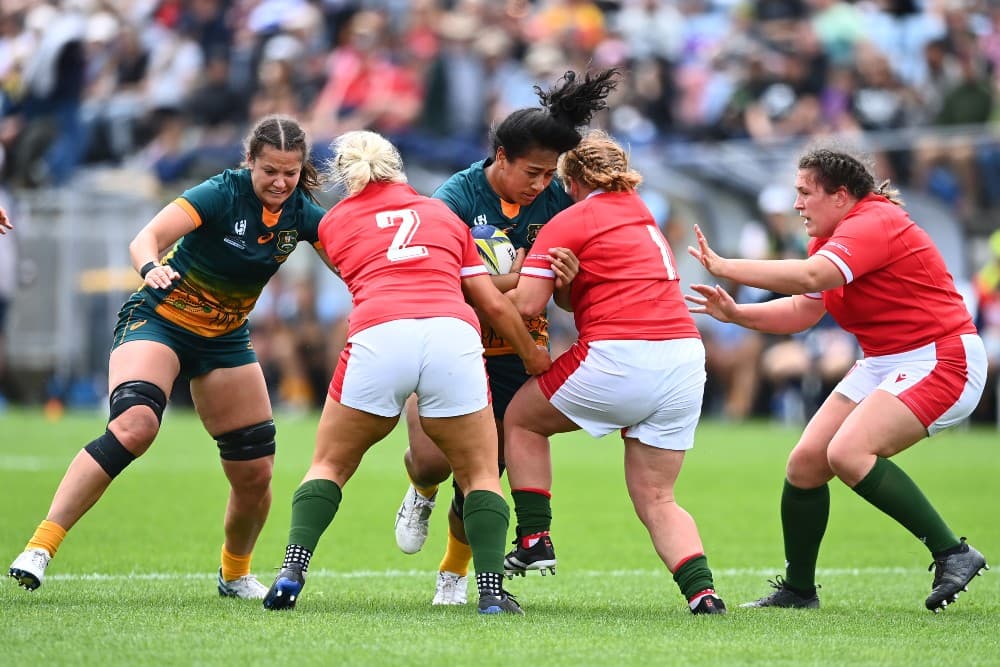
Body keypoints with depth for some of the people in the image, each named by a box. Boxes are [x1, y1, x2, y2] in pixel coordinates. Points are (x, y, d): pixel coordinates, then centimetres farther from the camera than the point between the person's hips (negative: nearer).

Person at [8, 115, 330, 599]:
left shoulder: (302, 214, -7)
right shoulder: (222, 193, -21)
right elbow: (145, 239, -32)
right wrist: (151, 267, -53)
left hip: (224, 339, 6)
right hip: (160, 319, -6)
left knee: (255, 472, 2)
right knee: (135, 423, -32)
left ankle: (235, 574, 30)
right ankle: (41, 545, -34)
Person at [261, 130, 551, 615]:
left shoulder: (334, 221, 24)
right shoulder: (443, 214, 28)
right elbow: (494, 304, 26)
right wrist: (533, 356, 40)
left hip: (377, 335, -1)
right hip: (453, 335, 1)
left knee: (330, 465, 18)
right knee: (481, 474, 14)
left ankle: (292, 571, 1)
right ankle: (491, 590, -2)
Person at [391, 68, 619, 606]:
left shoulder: (556, 202, -6)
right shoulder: (457, 196, -16)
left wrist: (567, 279, -28)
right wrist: (521, 275, -38)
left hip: (515, 353, 2)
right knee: (432, 459, -14)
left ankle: (454, 572, 24)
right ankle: (422, 495, 26)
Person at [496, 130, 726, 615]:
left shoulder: (569, 222, 2)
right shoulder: (643, 217, 25)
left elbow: (527, 303, -4)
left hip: (618, 357, -6)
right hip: (685, 359, 6)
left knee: (521, 420, 19)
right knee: (656, 500, 10)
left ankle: (535, 540, 13)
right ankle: (702, 590, -10)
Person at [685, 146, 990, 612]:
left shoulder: (873, 225, -20)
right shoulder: (830, 240, 11)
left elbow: (809, 277, -35)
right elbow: (801, 310, 14)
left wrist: (725, 268, -32)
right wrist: (735, 313, -1)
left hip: (940, 360, -10)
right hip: (883, 363, 10)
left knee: (849, 453, -26)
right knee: (804, 463, 2)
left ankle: (953, 554, -18)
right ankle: (798, 590, 16)